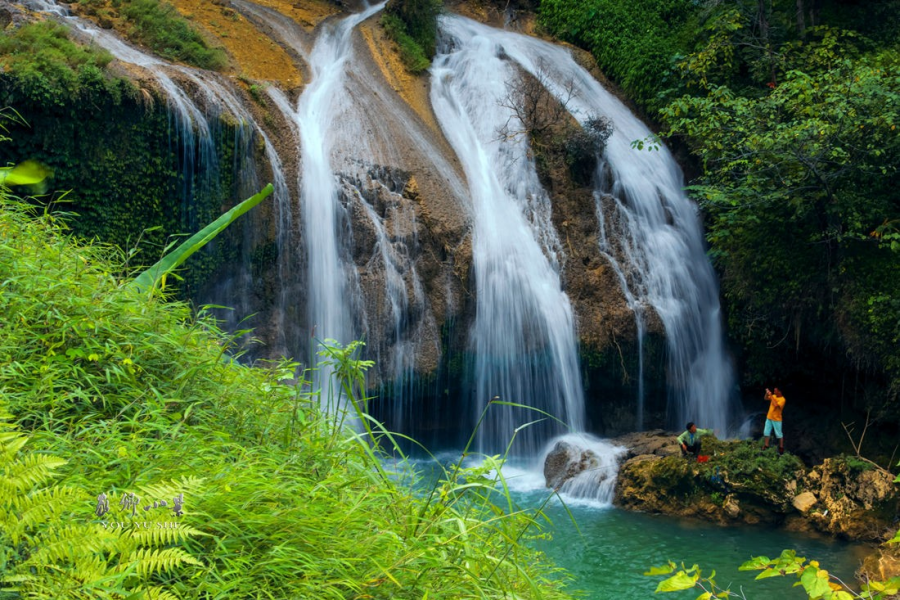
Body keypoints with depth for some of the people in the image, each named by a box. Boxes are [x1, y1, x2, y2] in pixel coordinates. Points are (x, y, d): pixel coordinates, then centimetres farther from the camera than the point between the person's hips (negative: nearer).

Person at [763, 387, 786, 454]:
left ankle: (781, 447, 14)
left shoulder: (782, 399, -21)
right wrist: (767, 393, -9)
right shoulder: (774, 396, 1)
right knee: (766, 432, 14)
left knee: (779, 434, 3)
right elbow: (766, 398, 11)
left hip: (776, 419, -7)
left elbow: (776, 405, -34)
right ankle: (766, 445, 27)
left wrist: (771, 396, -29)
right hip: (769, 417, 7)